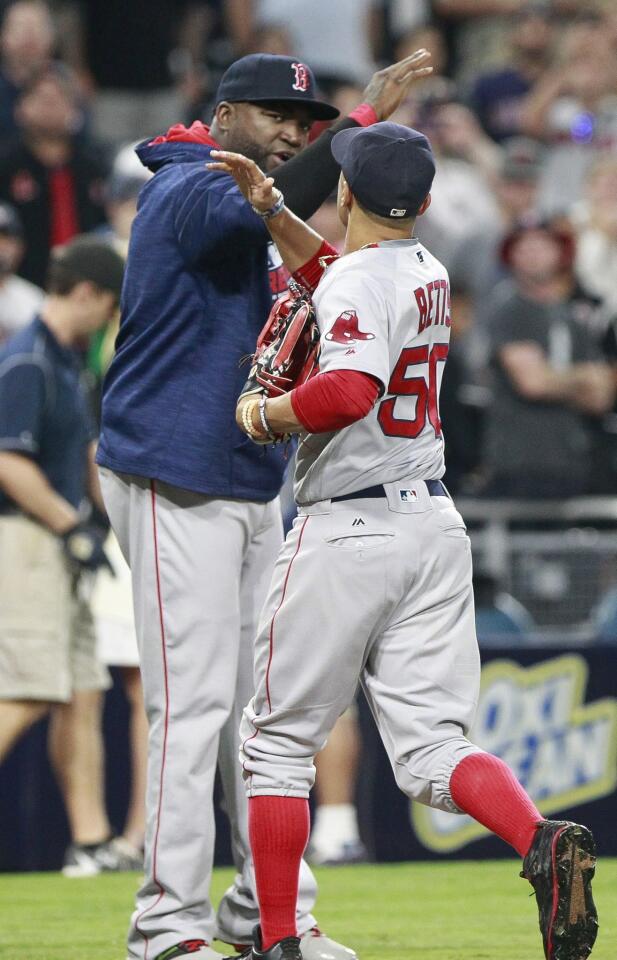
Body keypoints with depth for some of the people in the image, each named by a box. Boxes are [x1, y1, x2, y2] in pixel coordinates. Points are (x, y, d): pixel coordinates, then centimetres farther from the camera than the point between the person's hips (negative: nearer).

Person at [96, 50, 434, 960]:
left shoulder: (231, 203, 18)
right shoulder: (191, 191, -14)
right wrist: (363, 119, -37)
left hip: (249, 487, 10)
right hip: (175, 485, -10)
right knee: (195, 699, -11)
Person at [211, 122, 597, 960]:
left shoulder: (359, 282, -13)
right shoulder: (426, 270, 13)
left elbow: (350, 389, -31)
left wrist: (267, 412, -15)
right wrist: (271, 208, 24)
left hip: (351, 533, -7)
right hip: (436, 524, 7)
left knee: (278, 740, 7)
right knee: (432, 746, 1)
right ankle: (543, 844, -26)